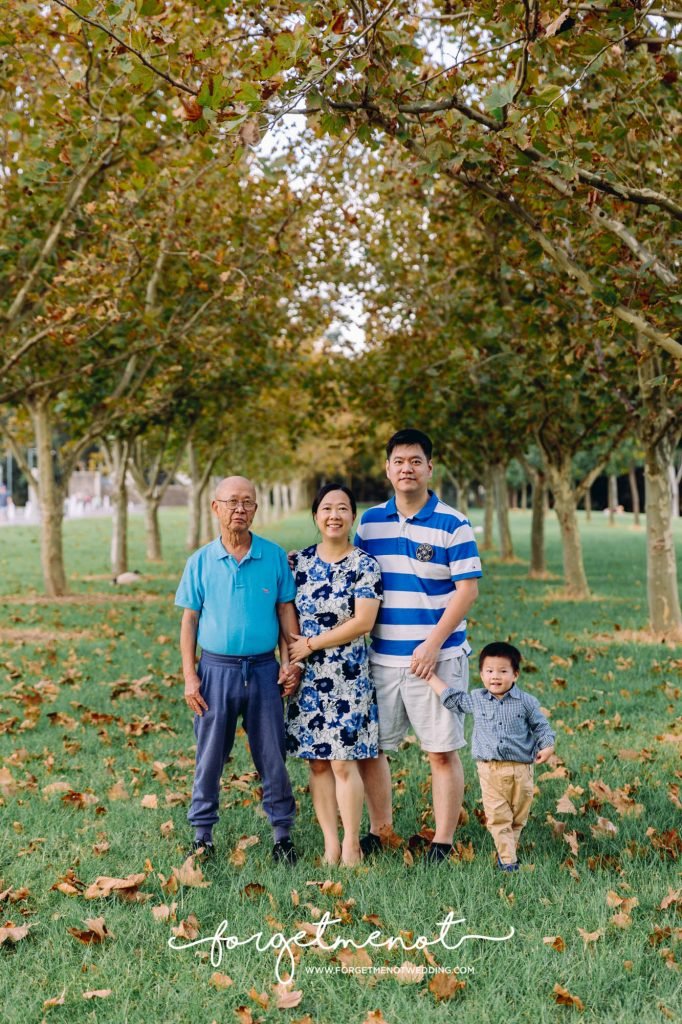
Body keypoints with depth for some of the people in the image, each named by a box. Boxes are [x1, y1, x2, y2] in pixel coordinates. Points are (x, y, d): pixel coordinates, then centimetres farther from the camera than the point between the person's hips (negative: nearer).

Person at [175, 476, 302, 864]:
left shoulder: (275, 556, 1)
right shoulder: (201, 561, 1)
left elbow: (287, 611, 6)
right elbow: (189, 620, 3)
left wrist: (291, 661, -2)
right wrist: (189, 676, -3)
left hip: (264, 669, 0)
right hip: (217, 668, 0)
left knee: (273, 756, 7)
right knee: (210, 758, 7)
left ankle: (283, 833, 20)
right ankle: (203, 835, 20)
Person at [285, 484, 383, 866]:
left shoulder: (365, 565, -6)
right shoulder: (299, 561, 5)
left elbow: (363, 623, -13)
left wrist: (311, 644, -10)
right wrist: (292, 661, 0)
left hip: (348, 675, -4)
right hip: (307, 675, 4)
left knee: (343, 760, -4)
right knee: (317, 761, 6)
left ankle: (352, 844, 8)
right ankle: (330, 843, 14)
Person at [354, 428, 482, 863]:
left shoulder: (453, 525, -5)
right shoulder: (370, 522, 8)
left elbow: (468, 589, -9)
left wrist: (433, 644, -16)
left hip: (436, 657, -4)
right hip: (381, 658, 5)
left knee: (443, 751, 2)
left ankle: (443, 842, 14)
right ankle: (380, 828, 28)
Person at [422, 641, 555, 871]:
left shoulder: (526, 702, -2)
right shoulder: (475, 700, 4)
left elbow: (541, 726, 6)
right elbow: (451, 698, 15)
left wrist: (547, 746, -10)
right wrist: (431, 677, 15)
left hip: (521, 768, 0)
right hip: (490, 770, 1)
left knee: (518, 815, 11)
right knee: (497, 817, -1)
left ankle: (508, 847, 30)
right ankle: (507, 858, 4)